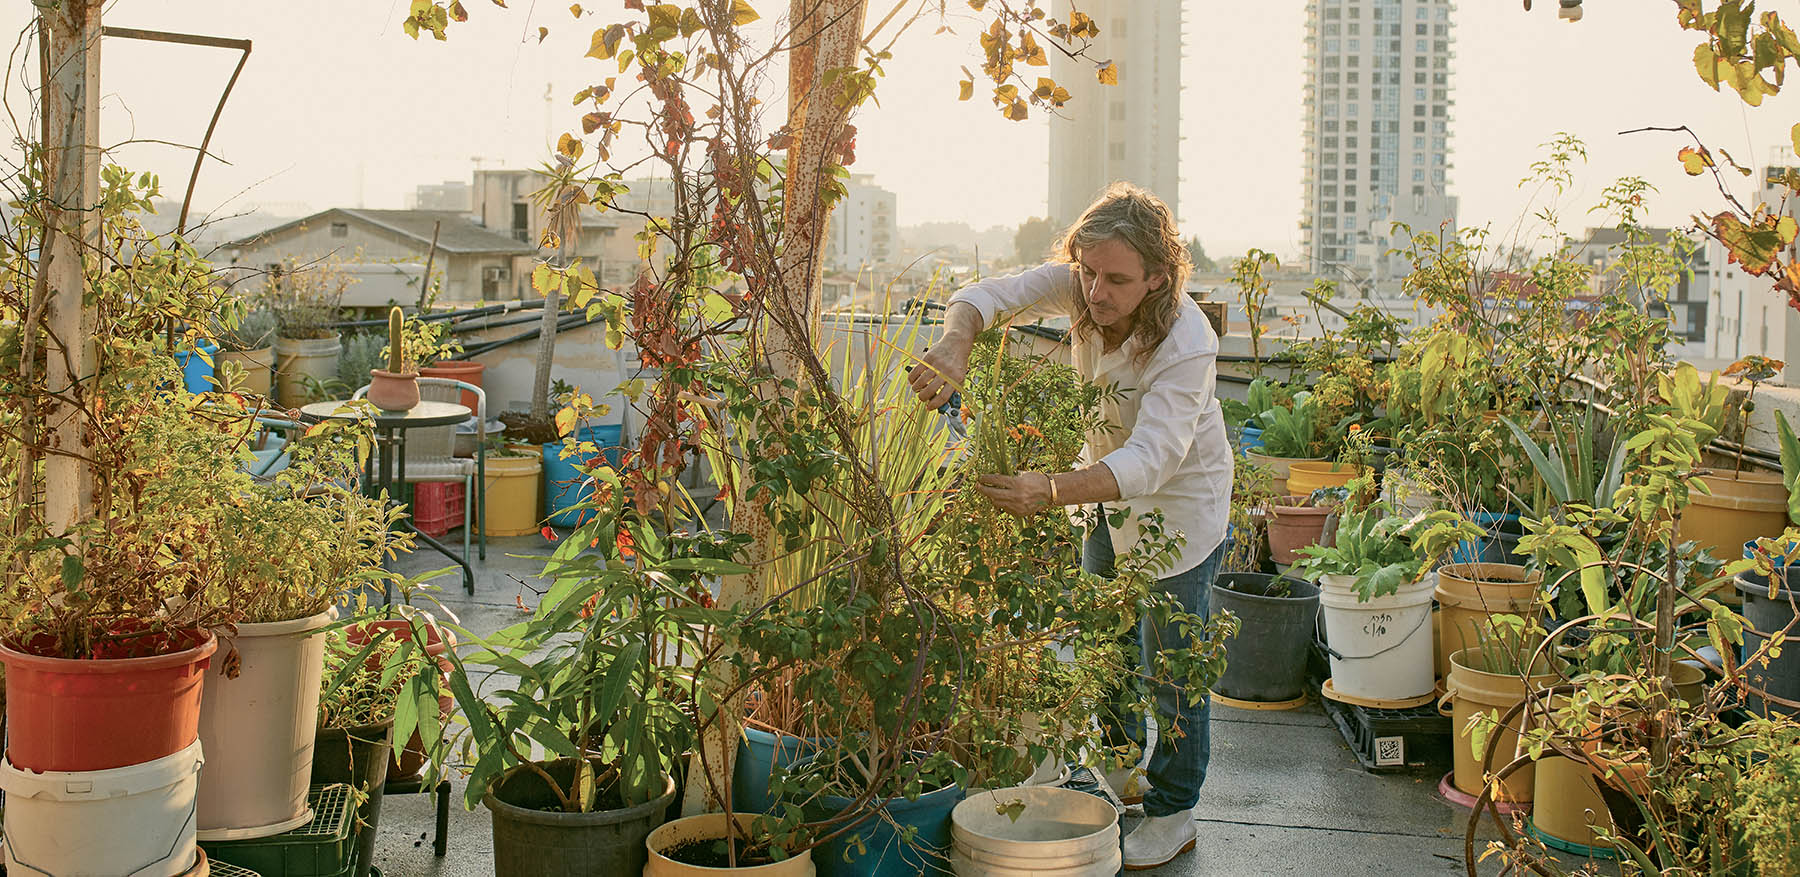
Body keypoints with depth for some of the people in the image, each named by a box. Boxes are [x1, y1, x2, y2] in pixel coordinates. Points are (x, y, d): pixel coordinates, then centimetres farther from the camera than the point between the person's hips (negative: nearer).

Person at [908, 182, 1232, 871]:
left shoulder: (1187, 347, -36)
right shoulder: (1078, 286, -20)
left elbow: (1150, 458, -46)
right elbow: (987, 297, -22)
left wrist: (1052, 491, -61)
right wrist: (953, 350, -46)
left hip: (1178, 503, -7)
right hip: (1108, 486, 7)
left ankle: (1173, 813, 18)